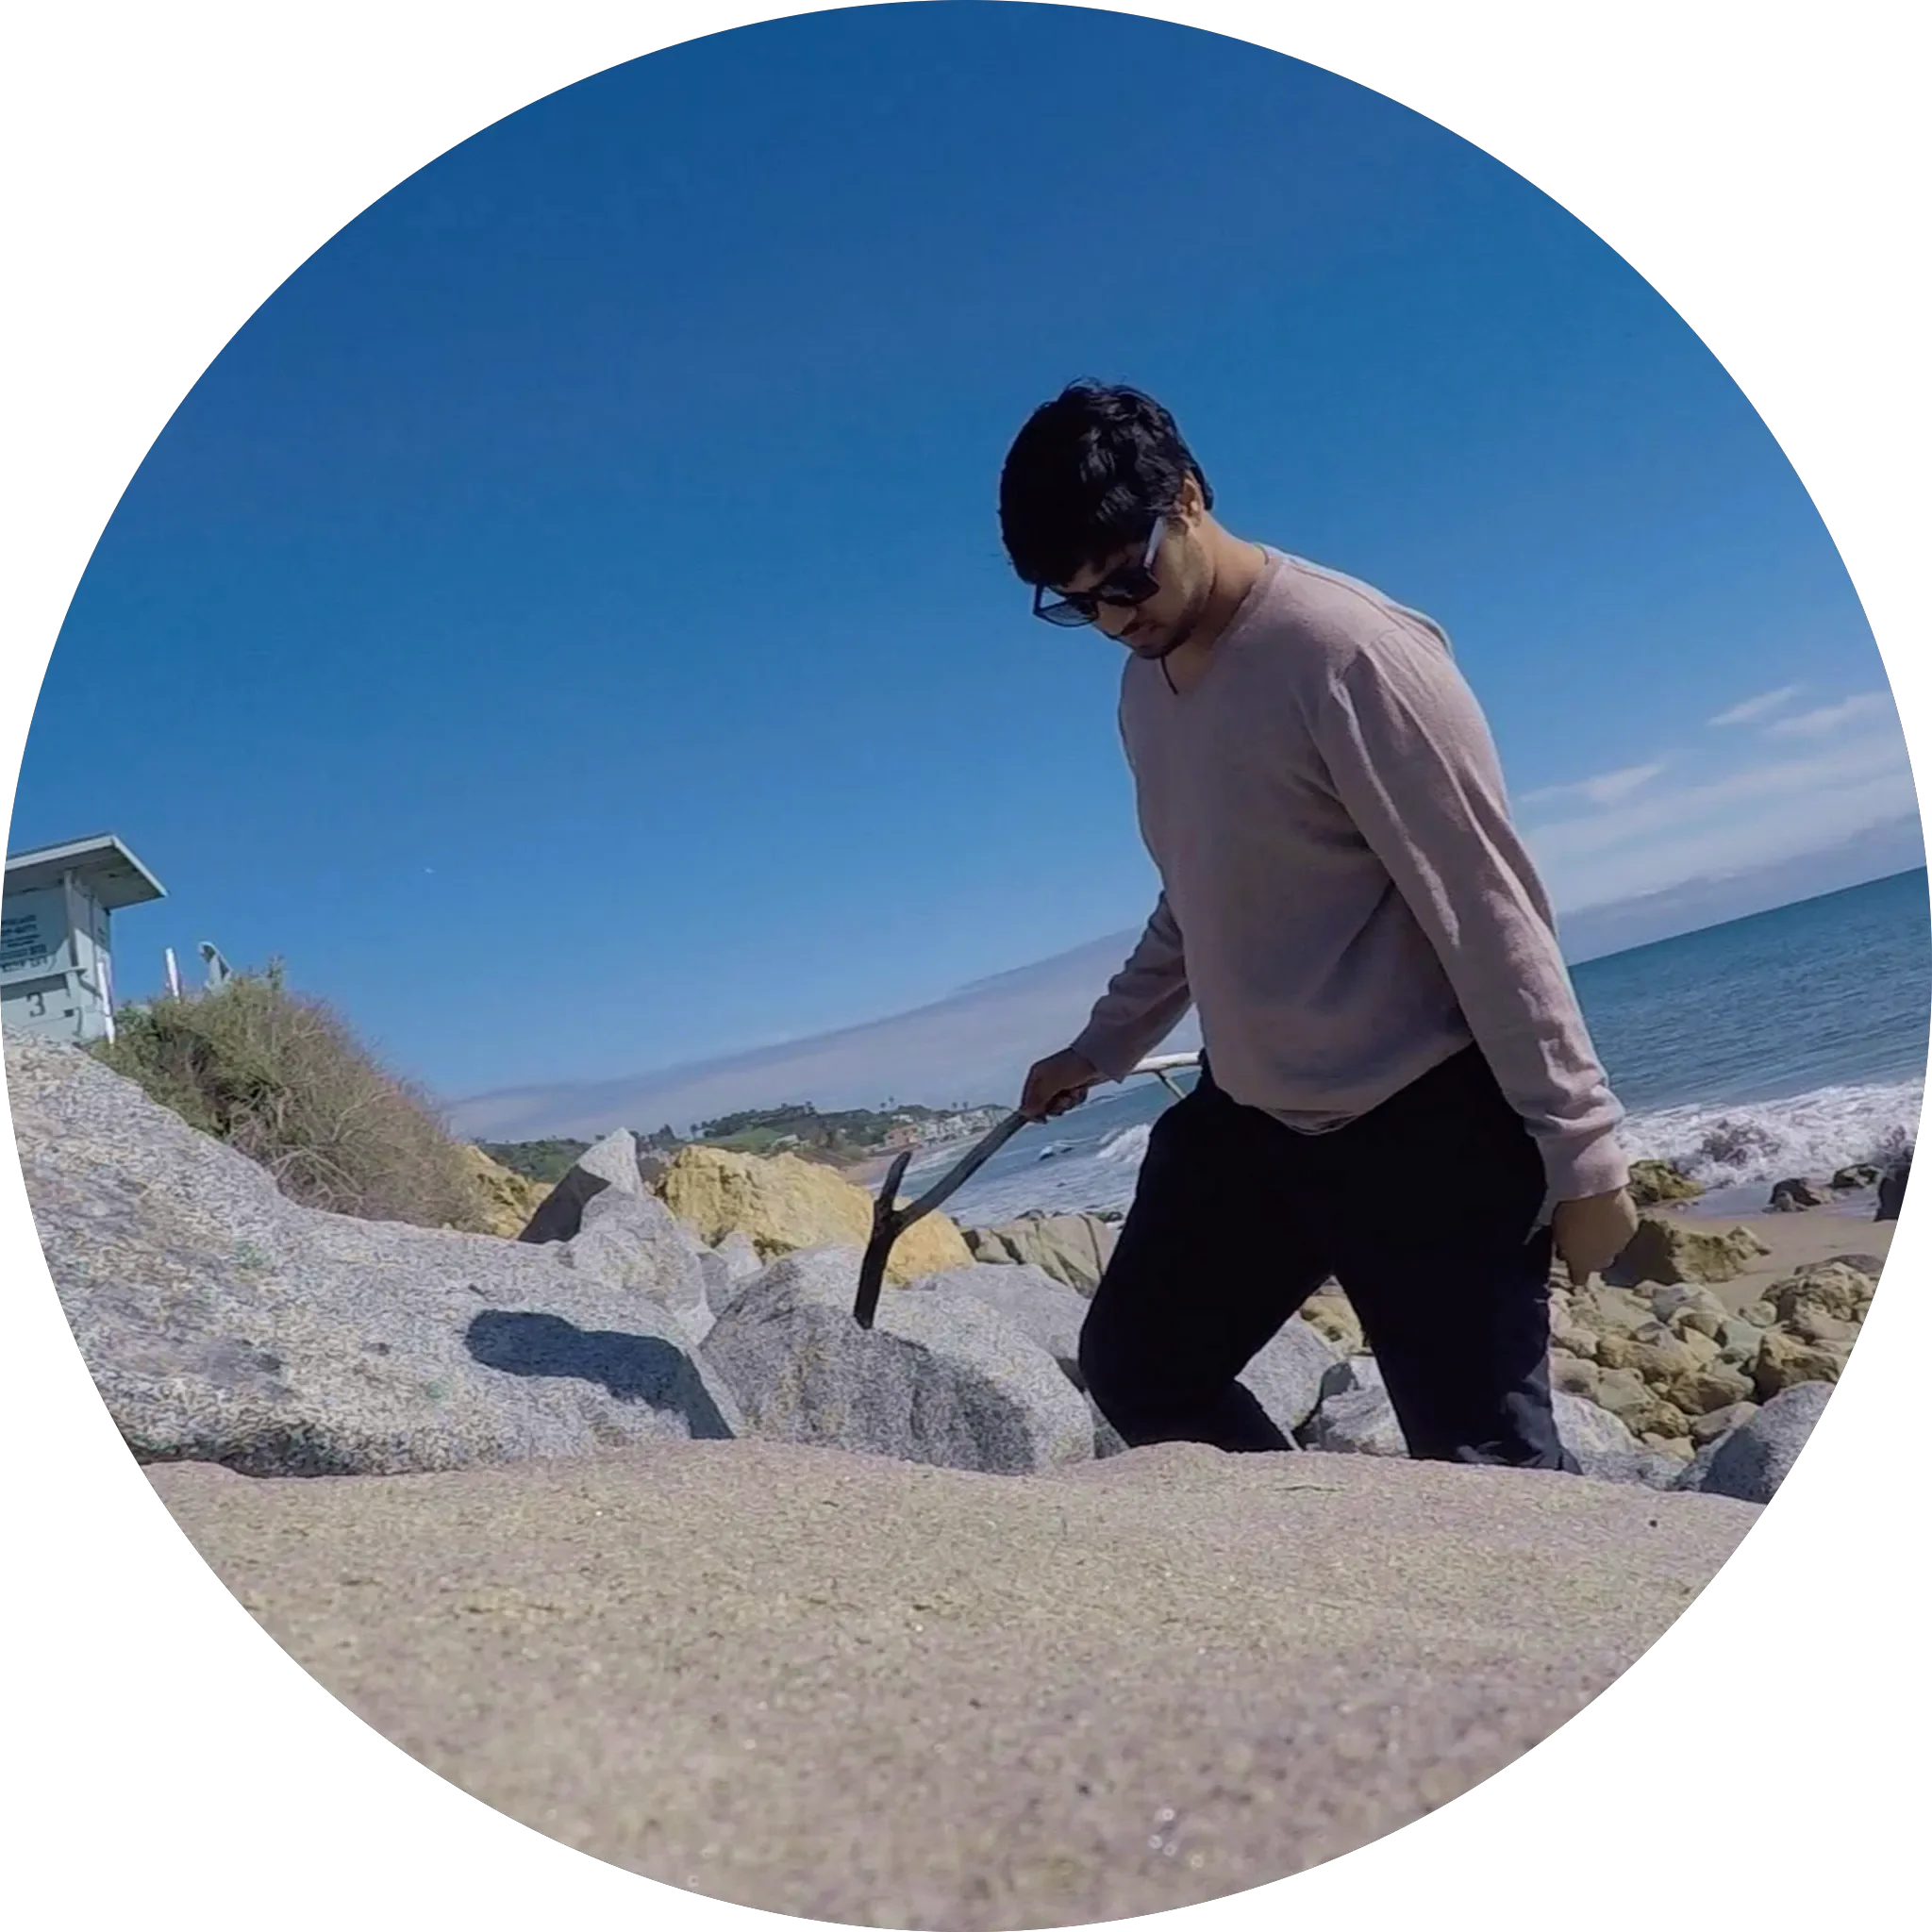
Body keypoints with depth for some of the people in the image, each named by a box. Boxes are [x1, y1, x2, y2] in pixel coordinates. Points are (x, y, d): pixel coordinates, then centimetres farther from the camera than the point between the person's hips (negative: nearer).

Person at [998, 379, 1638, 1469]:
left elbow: (1491, 909, -19)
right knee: (1134, 1367, 15)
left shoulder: (1347, 652, -20)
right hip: (1251, 1115, 8)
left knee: (1487, 1468, -2)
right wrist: (1101, 1050, 25)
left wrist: (1581, 1149, -16)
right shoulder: (1146, 686, 6)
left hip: (1423, 1125, -8)